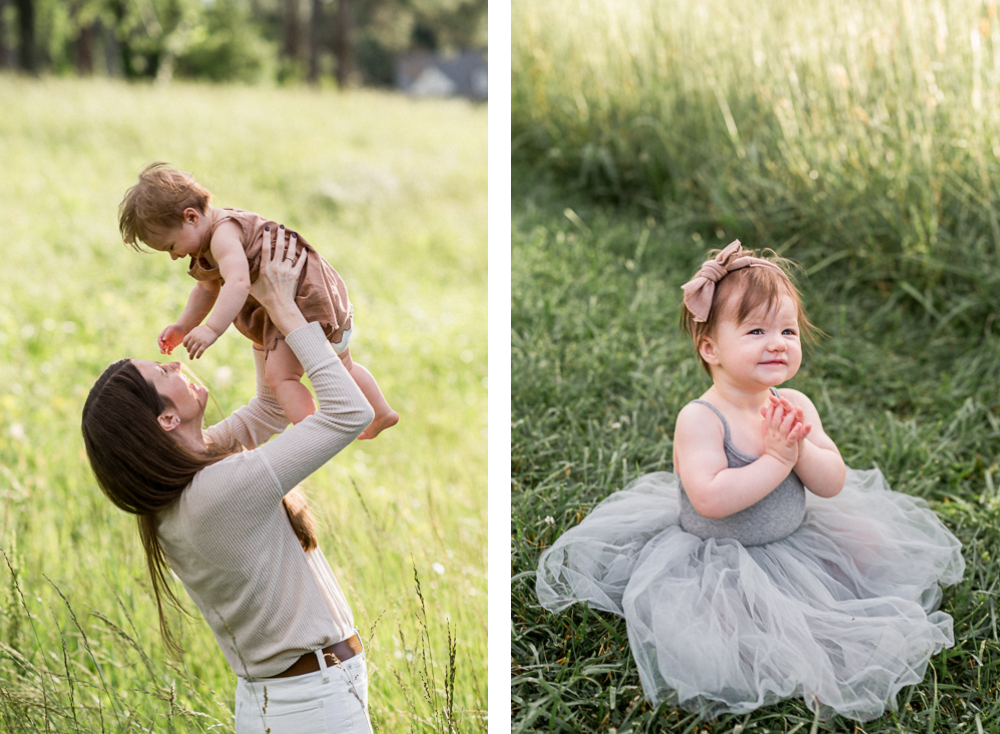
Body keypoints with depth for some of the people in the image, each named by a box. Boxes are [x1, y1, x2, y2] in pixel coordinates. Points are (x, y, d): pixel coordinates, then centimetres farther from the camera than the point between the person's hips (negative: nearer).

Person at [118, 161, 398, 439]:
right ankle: (382, 414, 48)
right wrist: (183, 327, 15)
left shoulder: (224, 235, -25)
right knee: (340, 366, 30)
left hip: (307, 299, -12)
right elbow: (207, 288, 21)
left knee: (279, 374, -23)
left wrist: (212, 329, -47)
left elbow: (238, 283, -41)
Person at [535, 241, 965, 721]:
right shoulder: (699, 419, -24)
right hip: (718, 556, -6)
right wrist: (776, 459, -31)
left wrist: (799, 447, -26)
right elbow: (711, 499, -34)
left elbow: (834, 483, -6)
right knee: (724, 615, -31)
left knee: (869, 549, 3)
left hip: (794, 536, 6)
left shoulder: (796, 407, -5)